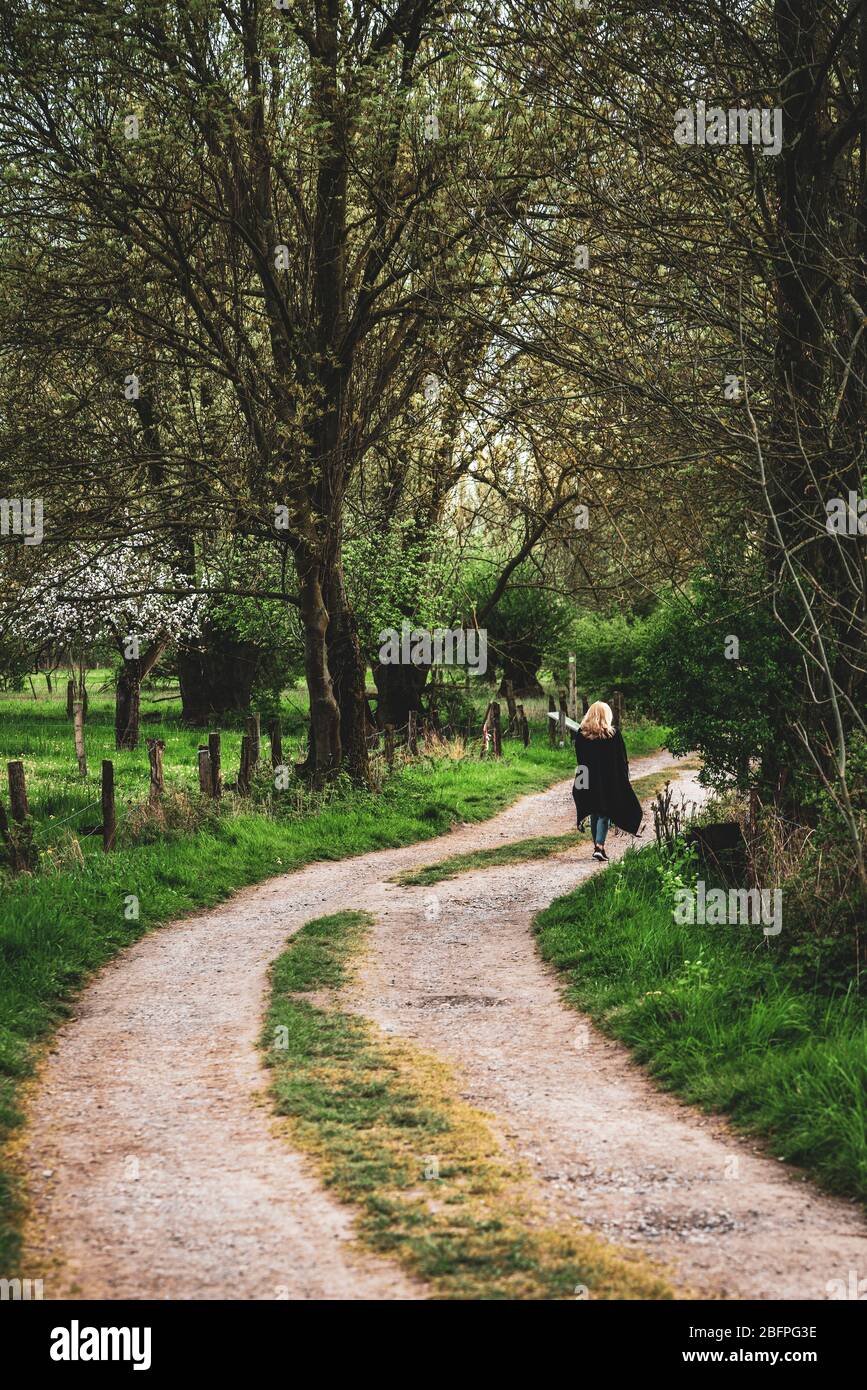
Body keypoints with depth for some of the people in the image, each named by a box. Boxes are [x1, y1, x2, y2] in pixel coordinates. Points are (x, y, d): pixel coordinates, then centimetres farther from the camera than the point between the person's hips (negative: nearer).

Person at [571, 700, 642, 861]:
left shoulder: (581, 734, -1)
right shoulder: (614, 733, -7)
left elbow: (579, 759, 5)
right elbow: (622, 760, -3)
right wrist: (624, 780, 6)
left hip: (589, 780, 2)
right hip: (609, 781, -2)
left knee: (594, 813, 15)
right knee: (605, 813, 1)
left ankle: (597, 845, 21)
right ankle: (599, 846, -13)